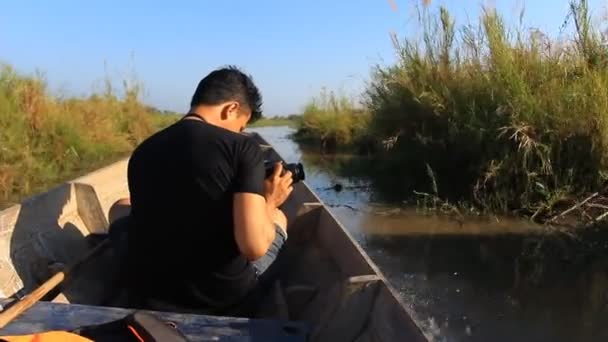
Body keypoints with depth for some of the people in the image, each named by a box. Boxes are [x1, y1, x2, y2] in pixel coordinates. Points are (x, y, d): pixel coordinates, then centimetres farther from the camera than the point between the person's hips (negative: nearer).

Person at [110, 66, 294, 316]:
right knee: (277, 217, 25)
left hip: (146, 291, 3)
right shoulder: (243, 147, -14)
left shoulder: (142, 150, 0)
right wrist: (269, 201, -2)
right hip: (222, 294, -2)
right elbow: (254, 246, -24)